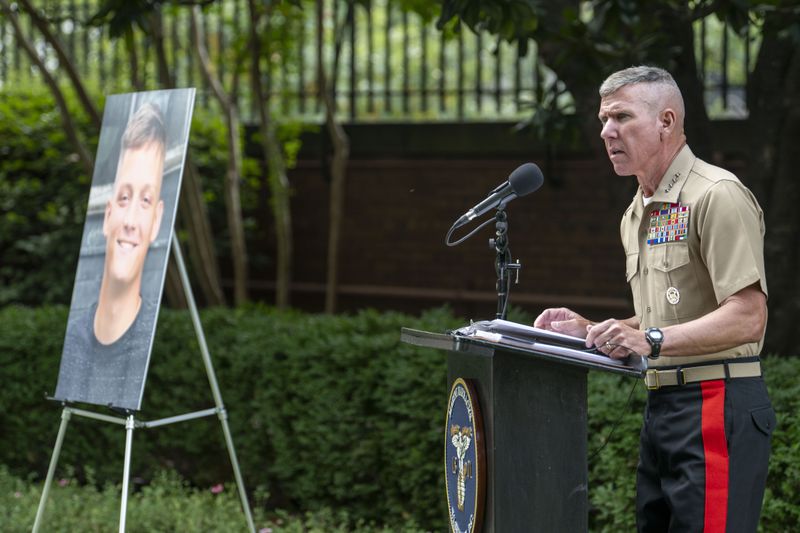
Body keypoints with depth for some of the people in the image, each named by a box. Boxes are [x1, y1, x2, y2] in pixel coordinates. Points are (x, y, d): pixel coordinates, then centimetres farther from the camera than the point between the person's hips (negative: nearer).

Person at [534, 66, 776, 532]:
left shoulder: (717, 195, -11)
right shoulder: (637, 215, 20)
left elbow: (747, 318, -19)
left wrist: (652, 340, -27)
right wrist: (589, 331, 12)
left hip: (718, 404, -9)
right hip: (662, 404, 9)